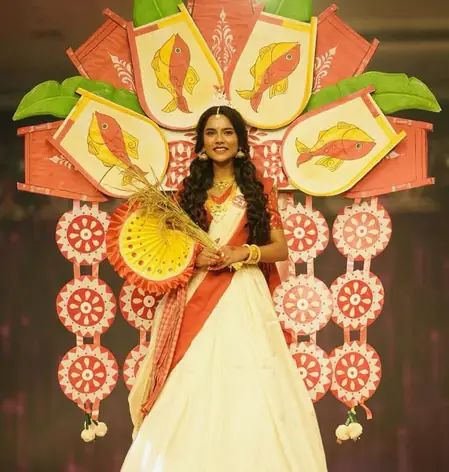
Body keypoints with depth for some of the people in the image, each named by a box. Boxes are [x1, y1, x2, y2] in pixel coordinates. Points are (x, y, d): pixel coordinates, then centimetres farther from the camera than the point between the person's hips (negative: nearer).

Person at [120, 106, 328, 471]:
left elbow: (281, 249, 5)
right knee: (193, 389, -3)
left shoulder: (259, 188, 6)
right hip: (196, 299, 2)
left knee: (247, 387, -6)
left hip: (244, 297, -1)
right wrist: (194, 259, -10)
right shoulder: (189, 192, 11)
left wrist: (243, 253, -11)